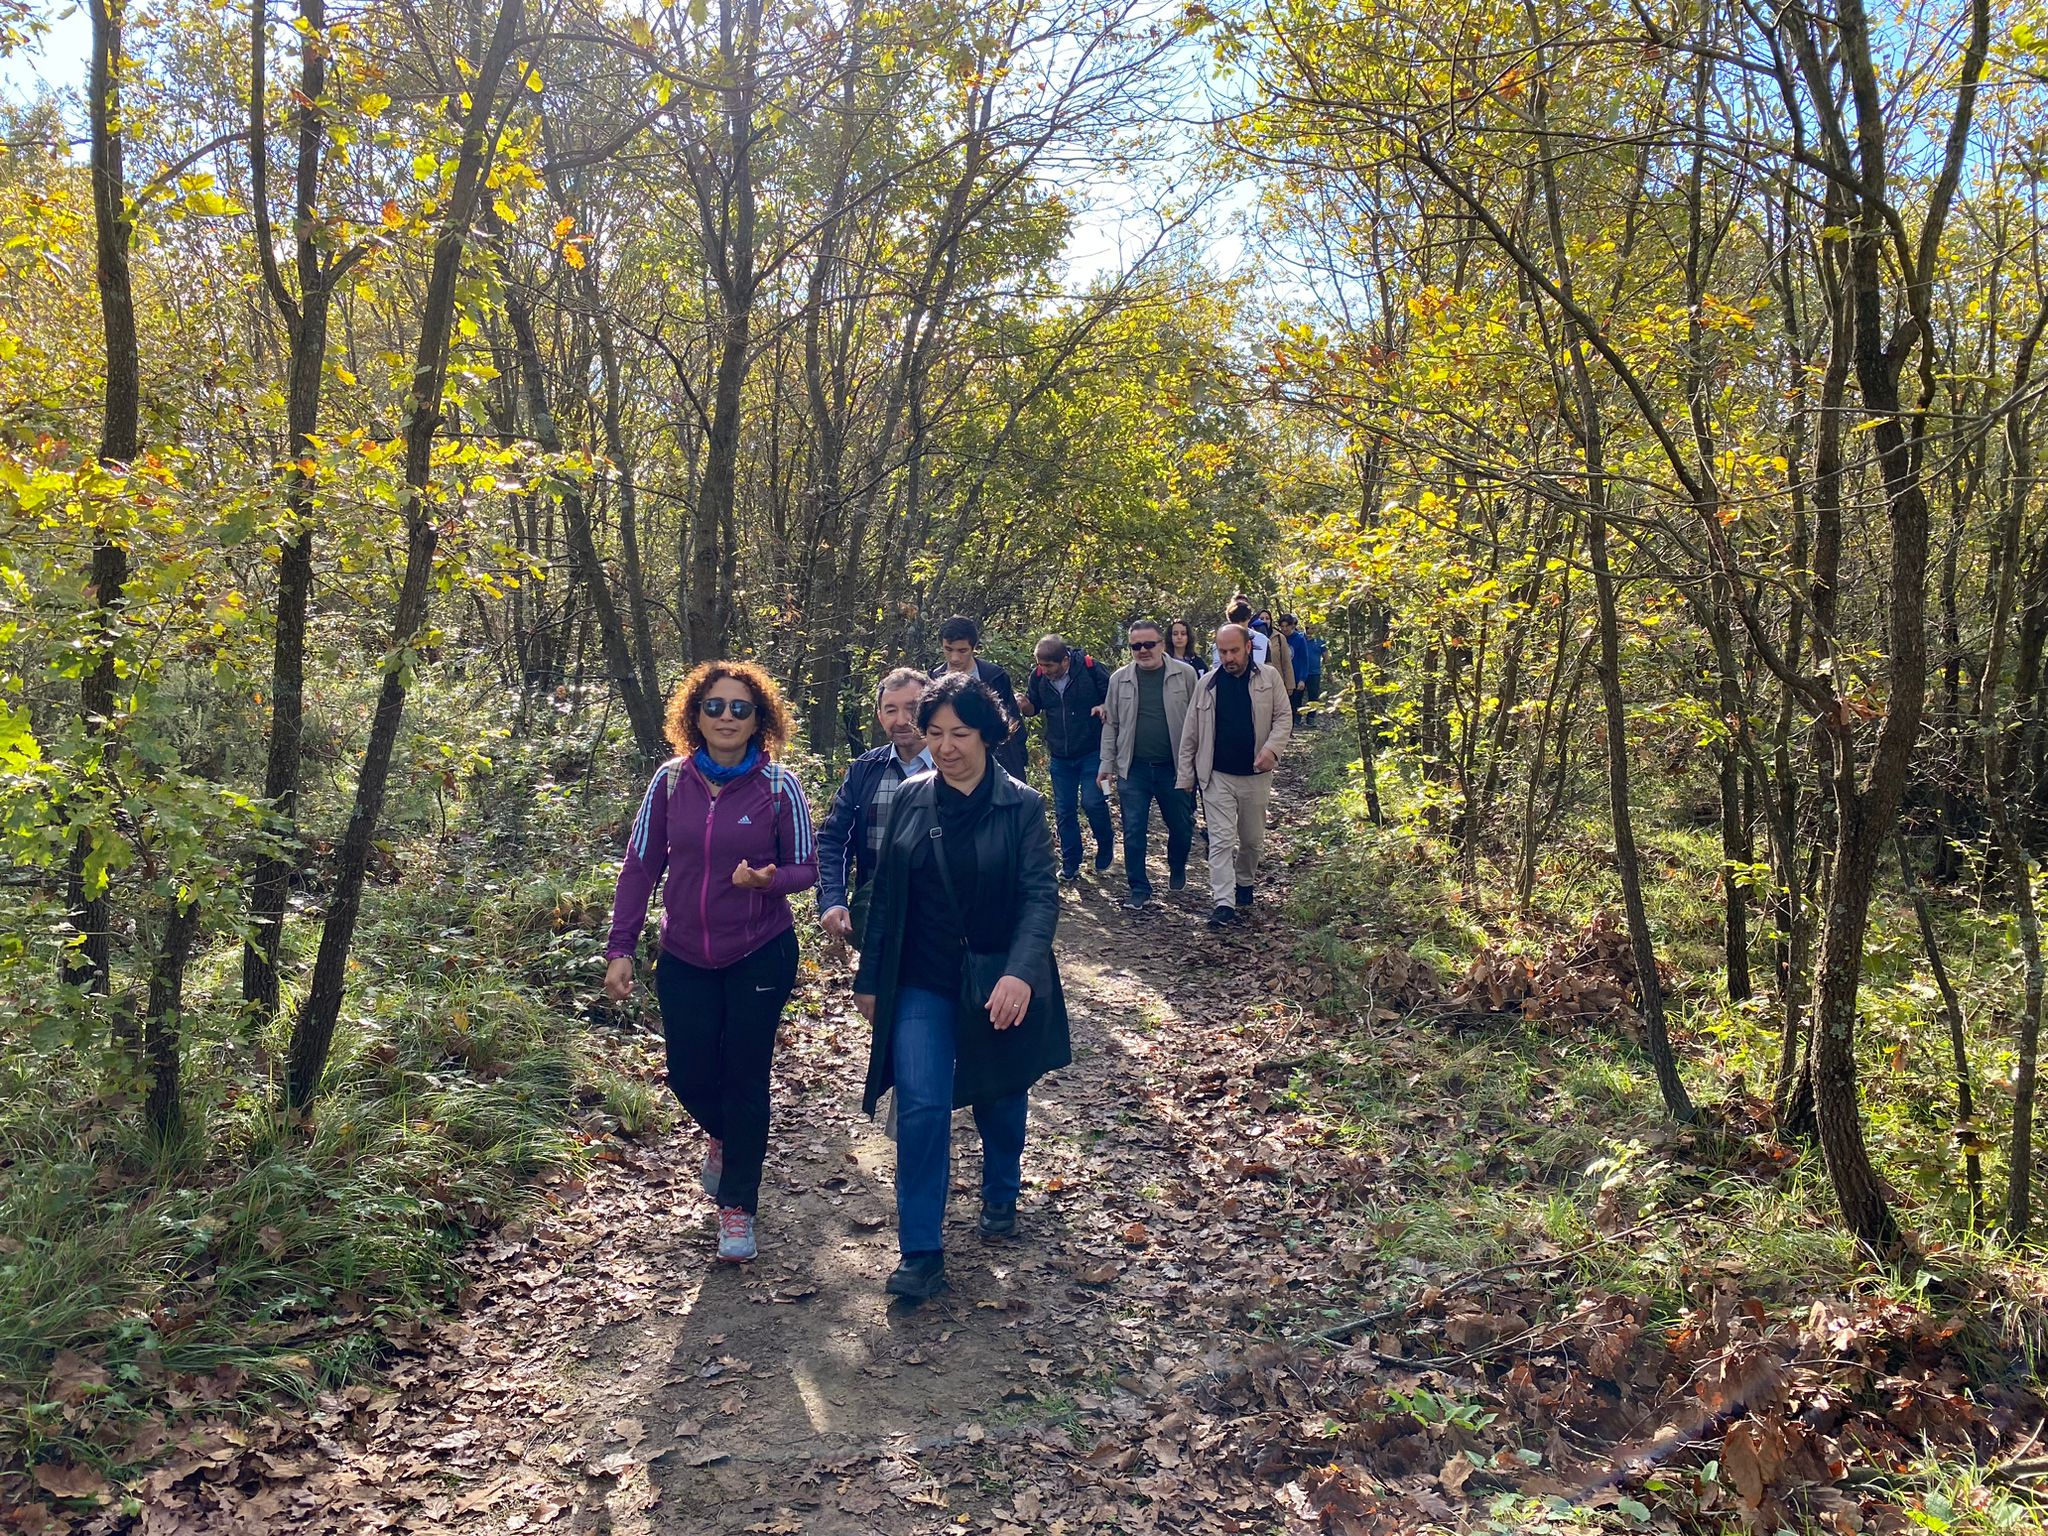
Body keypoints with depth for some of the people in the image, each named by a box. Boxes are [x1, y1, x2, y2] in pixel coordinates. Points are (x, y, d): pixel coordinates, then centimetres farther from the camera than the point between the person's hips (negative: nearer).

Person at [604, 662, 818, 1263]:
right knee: (688, 1074, 9)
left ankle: (738, 1205, 22)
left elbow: (804, 867, -4)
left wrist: (768, 880, -27)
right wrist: (620, 949, -3)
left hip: (760, 956, -2)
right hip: (685, 959, 3)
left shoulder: (779, 785, -11)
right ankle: (723, 1135, 45)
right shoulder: (671, 780, -5)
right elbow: (641, 865, 0)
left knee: (745, 1079, 4)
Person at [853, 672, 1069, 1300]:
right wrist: (871, 979, 7)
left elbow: (1041, 895, -15)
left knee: (1001, 1099, 17)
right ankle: (922, 1254, -4)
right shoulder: (910, 799, 0)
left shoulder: (1022, 805, -9)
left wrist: (1019, 973, -30)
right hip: (922, 983, 1)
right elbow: (887, 895, 6)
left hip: (999, 985, -1)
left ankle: (1001, 1196, 46)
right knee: (921, 1107, -10)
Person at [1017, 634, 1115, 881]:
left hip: (1092, 752, -4)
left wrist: (1105, 707, -25)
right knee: (1063, 811, 7)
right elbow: (1035, 707, 11)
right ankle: (1070, 865, 20)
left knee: (1093, 801, -11)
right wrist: (1025, 705, -12)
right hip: (1060, 756, 4)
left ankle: (1106, 844, 19)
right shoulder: (1038, 676, -4)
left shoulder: (1090, 668, -15)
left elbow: (1114, 696, -4)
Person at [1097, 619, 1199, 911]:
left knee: (1181, 826, 12)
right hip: (1133, 768, 1)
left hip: (1175, 767, -1)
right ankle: (1139, 890, 12)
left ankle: (1177, 870, 39)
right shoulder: (1119, 679, 3)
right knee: (1134, 831, 1)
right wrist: (1107, 764, 4)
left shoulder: (1185, 674, -3)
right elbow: (1111, 724, 8)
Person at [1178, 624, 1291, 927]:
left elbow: (1284, 718, -1)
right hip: (1217, 776, 0)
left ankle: (1245, 883, 39)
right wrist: (1186, 775, 5)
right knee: (1221, 840, -7)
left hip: (1256, 775, 1)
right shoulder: (1208, 684, 2)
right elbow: (1191, 734, 5)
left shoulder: (1269, 677, -1)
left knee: (1253, 839, 15)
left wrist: (1271, 748, -19)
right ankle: (1224, 902, -10)